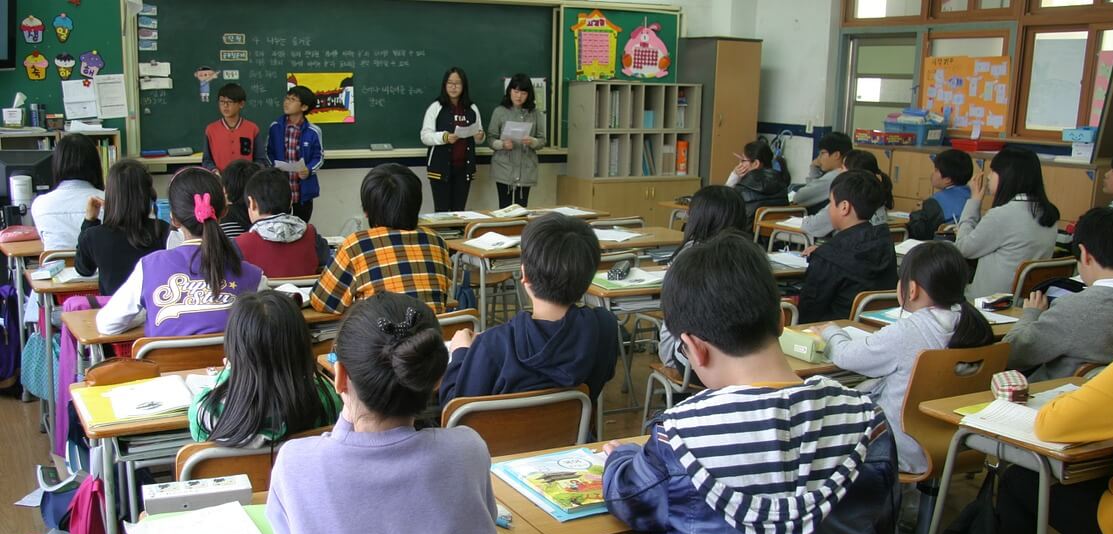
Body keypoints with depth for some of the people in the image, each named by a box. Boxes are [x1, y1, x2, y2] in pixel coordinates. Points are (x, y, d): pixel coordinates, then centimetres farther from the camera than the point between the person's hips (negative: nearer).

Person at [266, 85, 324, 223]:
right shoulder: (275, 127, 0)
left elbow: (319, 157, 1)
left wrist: (309, 170, -17)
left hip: (303, 191, -1)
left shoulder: (313, 131, -6)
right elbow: (269, 152, 8)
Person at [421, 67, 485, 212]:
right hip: (441, 167, -3)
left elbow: (479, 138, 18)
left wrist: (480, 137, -6)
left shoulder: (472, 109, 10)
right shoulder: (436, 107, -2)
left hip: (464, 167, 4)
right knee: (442, 211, -4)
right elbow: (425, 136, -8)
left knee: (459, 211, 7)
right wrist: (444, 137, -25)